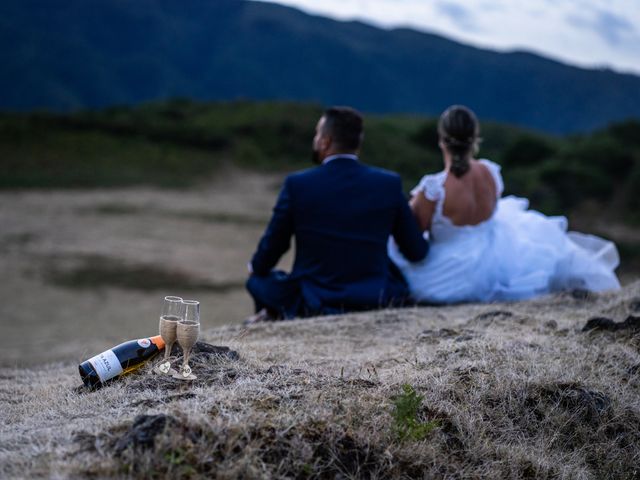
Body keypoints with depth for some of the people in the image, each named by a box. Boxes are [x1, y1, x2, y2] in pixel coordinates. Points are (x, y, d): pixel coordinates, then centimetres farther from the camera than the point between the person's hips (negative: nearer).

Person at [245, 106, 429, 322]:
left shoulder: (297, 184, -11)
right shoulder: (389, 183, -6)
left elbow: (271, 248, 0)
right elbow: (417, 253, 2)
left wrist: (256, 267, 24)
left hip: (312, 305, -1)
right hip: (376, 303, 2)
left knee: (258, 280, 24)